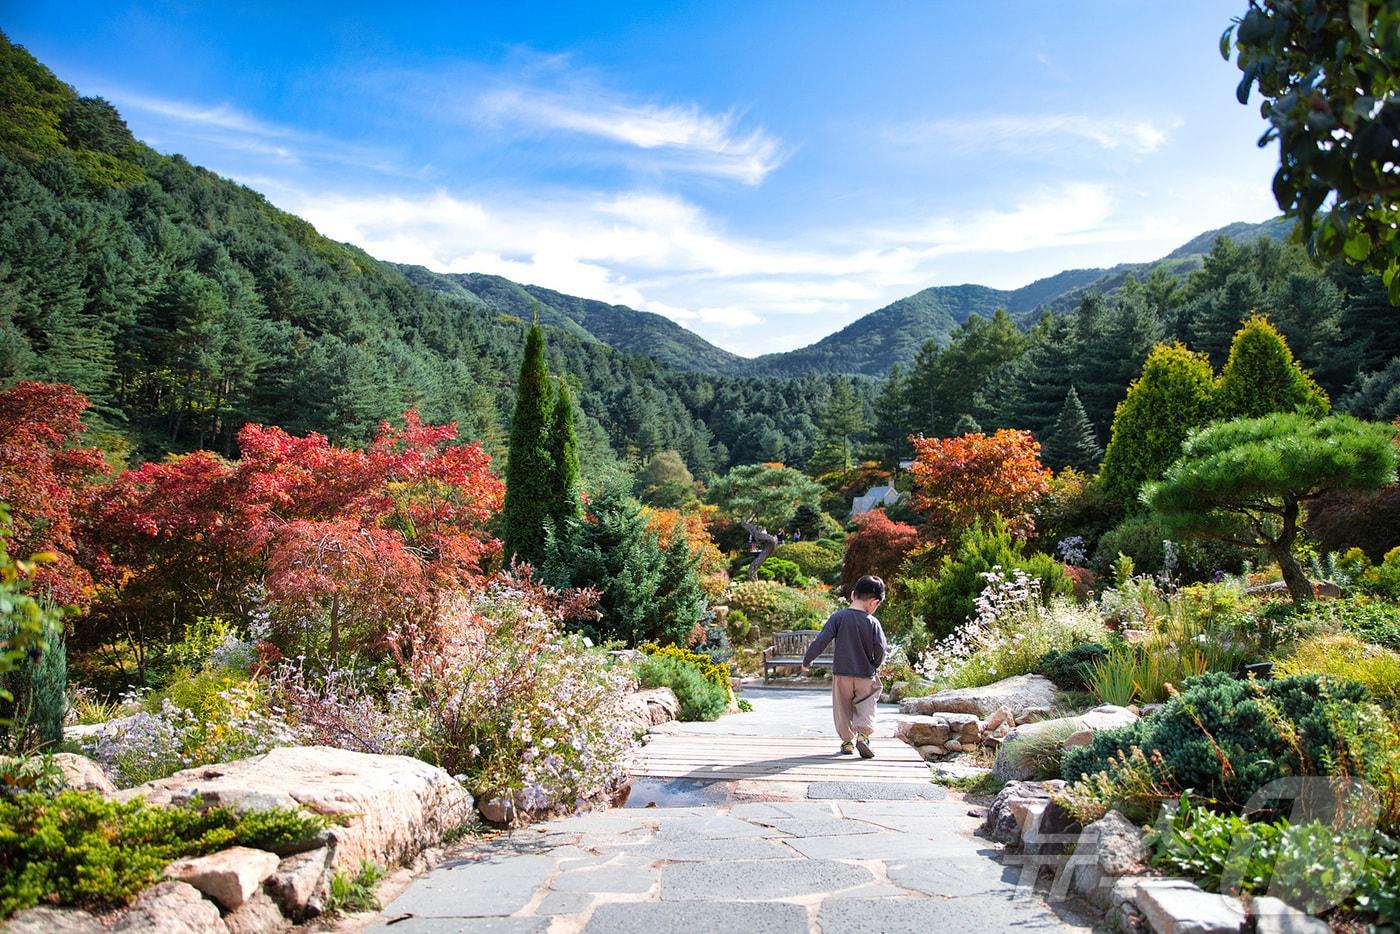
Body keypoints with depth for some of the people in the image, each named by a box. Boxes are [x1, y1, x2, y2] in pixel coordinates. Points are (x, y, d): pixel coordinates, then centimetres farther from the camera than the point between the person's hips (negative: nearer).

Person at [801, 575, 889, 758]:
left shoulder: (838, 617, -8)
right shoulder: (873, 623, -9)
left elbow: (821, 641, -10)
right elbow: (881, 650, -8)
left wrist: (806, 661, 1)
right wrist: (875, 667, 13)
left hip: (841, 674, 1)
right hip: (866, 676, -1)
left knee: (843, 709, 15)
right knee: (866, 707, 9)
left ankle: (847, 741, 17)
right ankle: (862, 734, -12)